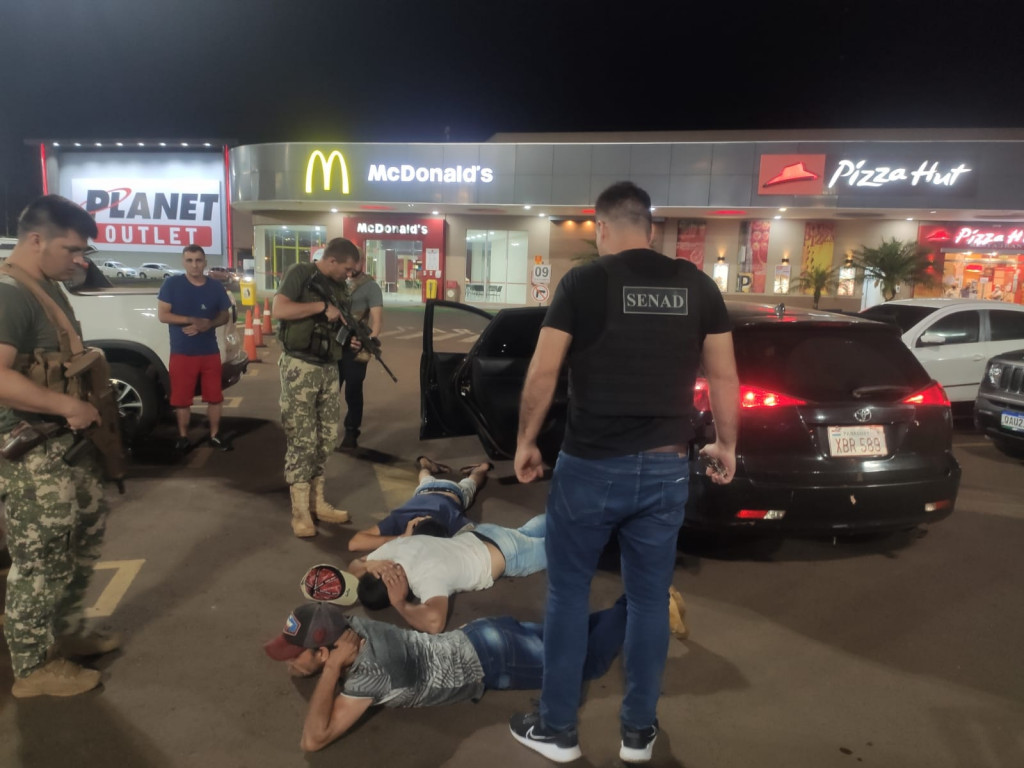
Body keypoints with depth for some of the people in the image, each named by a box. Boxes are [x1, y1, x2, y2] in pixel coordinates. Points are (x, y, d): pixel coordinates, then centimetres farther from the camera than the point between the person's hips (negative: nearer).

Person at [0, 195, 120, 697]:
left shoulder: (47, 288, 12)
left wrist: (86, 402, 11)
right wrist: (69, 405, -30)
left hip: (65, 440, 10)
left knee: (88, 528, 21)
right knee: (41, 558, 1)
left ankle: (67, 632, 37)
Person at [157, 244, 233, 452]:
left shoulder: (216, 287, 4)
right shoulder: (172, 284, -6)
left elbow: (225, 315, 9)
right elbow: (162, 315, -8)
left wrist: (208, 324, -12)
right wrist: (193, 320, -19)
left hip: (210, 352, 3)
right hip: (182, 353, -2)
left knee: (215, 396, 7)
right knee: (181, 399, 5)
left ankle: (214, 435, 20)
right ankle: (183, 437, 19)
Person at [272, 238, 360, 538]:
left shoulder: (338, 287, 14)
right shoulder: (300, 273, -7)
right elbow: (278, 310, -21)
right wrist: (322, 306, -18)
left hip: (329, 368, 7)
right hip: (300, 368, -7)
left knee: (327, 438, 9)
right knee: (302, 439, -5)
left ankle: (317, 502, 19)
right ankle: (300, 511, 2)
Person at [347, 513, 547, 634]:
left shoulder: (427, 576, -43)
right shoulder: (396, 546, -23)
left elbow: (434, 622, -60)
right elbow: (355, 565, -7)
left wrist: (399, 604, -45)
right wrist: (370, 565, -30)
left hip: (506, 553, -6)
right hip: (480, 534, 6)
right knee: (525, 533, 35)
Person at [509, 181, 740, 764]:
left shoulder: (583, 282, -6)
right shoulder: (697, 285, 4)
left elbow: (543, 374, -7)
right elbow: (724, 376, 7)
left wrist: (526, 441, 6)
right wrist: (726, 444, 20)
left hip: (591, 465, -3)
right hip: (666, 466, 3)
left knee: (569, 593, 13)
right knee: (650, 597, 16)